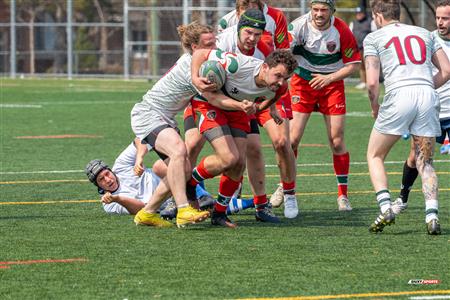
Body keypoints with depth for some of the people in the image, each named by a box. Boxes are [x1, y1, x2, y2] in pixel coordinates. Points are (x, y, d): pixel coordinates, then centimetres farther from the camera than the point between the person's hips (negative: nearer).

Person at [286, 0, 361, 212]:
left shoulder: (342, 31, -14)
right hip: (303, 82, 0)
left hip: (331, 83, 0)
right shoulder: (300, 25, -16)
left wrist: (328, 78, -15)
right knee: (292, 138, -6)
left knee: (337, 142, -3)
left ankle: (343, 195, 9)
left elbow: (354, 63, -5)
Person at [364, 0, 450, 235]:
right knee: (425, 162, 13)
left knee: (375, 156, 14)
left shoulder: (374, 38, 11)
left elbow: (372, 81, 1)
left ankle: (385, 209, -3)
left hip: (399, 95, -3)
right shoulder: (424, 34, 22)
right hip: (428, 96, 3)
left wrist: (374, 108, 17)